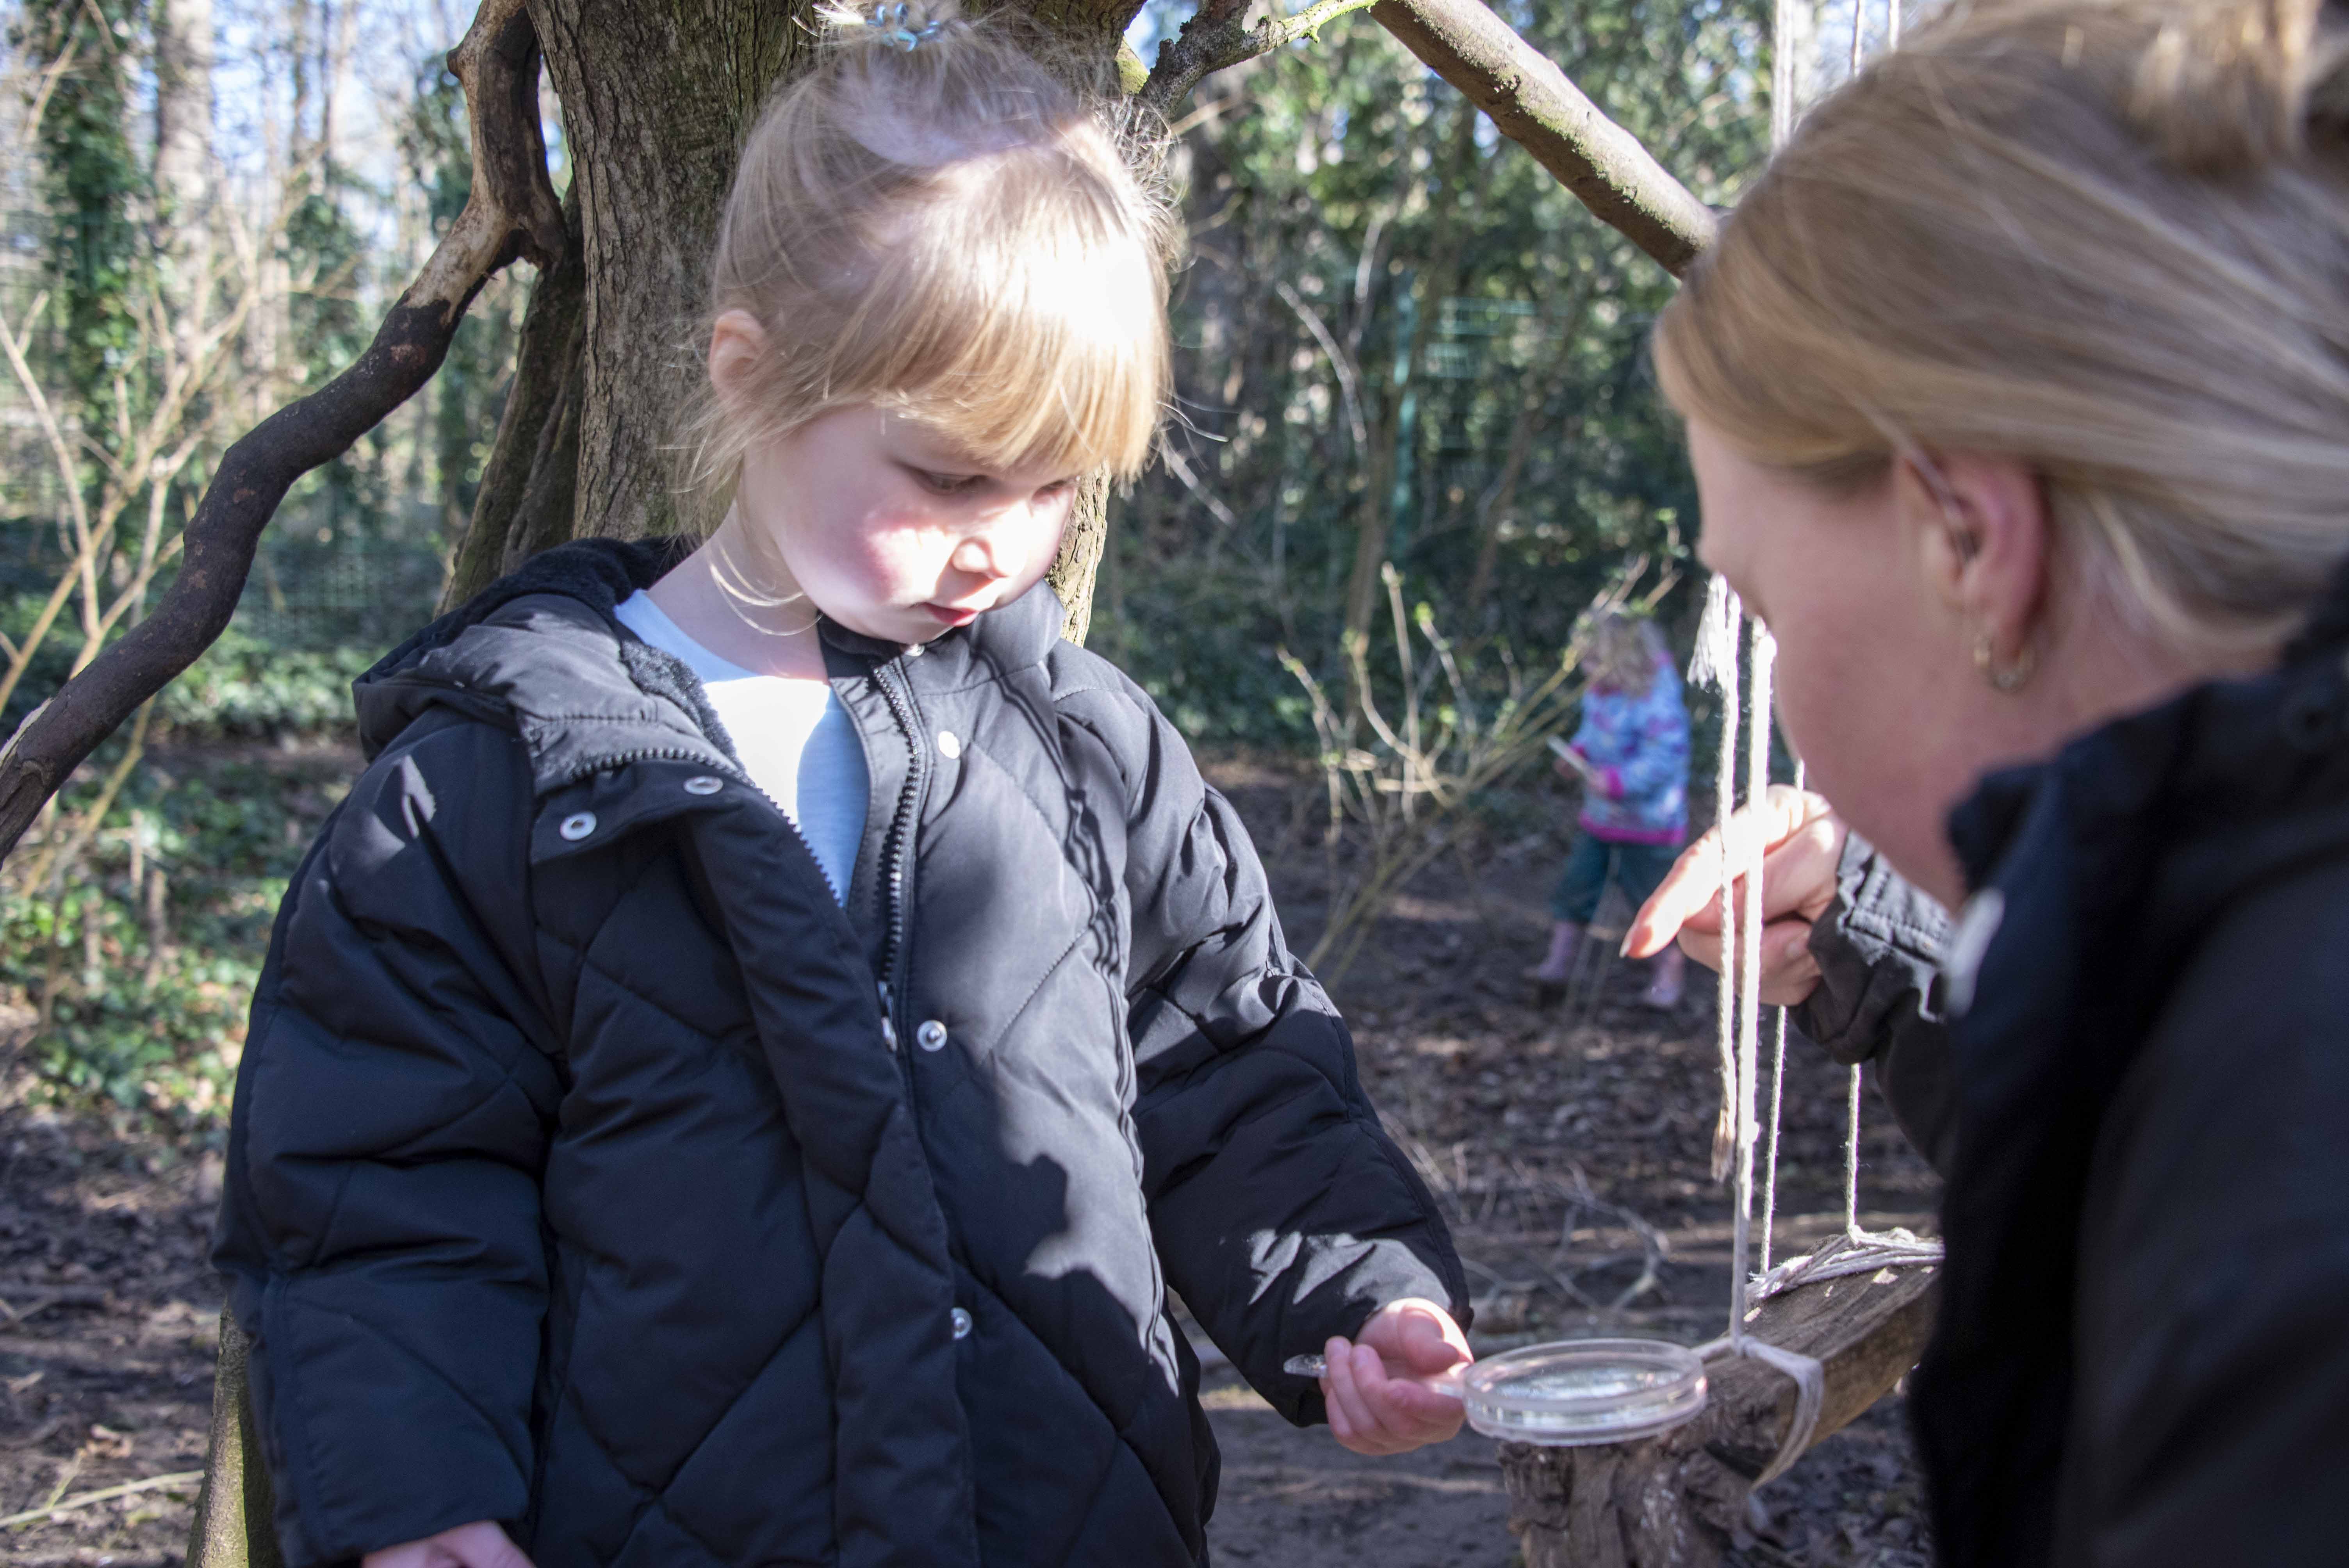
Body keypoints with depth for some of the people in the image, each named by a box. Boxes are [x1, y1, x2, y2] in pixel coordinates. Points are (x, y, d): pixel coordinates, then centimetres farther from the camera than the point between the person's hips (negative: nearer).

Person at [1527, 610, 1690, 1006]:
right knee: (1576, 886, 9)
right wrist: (1579, 755, -1)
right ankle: (1558, 962, 20)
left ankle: (1667, 976, 20)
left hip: (1648, 825, -8)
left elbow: (1664, 759, -28)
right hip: (1601, 819, 8)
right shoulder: (1602, 689, 1)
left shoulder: (1658, 703, -26)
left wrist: (1615, 781, -32)